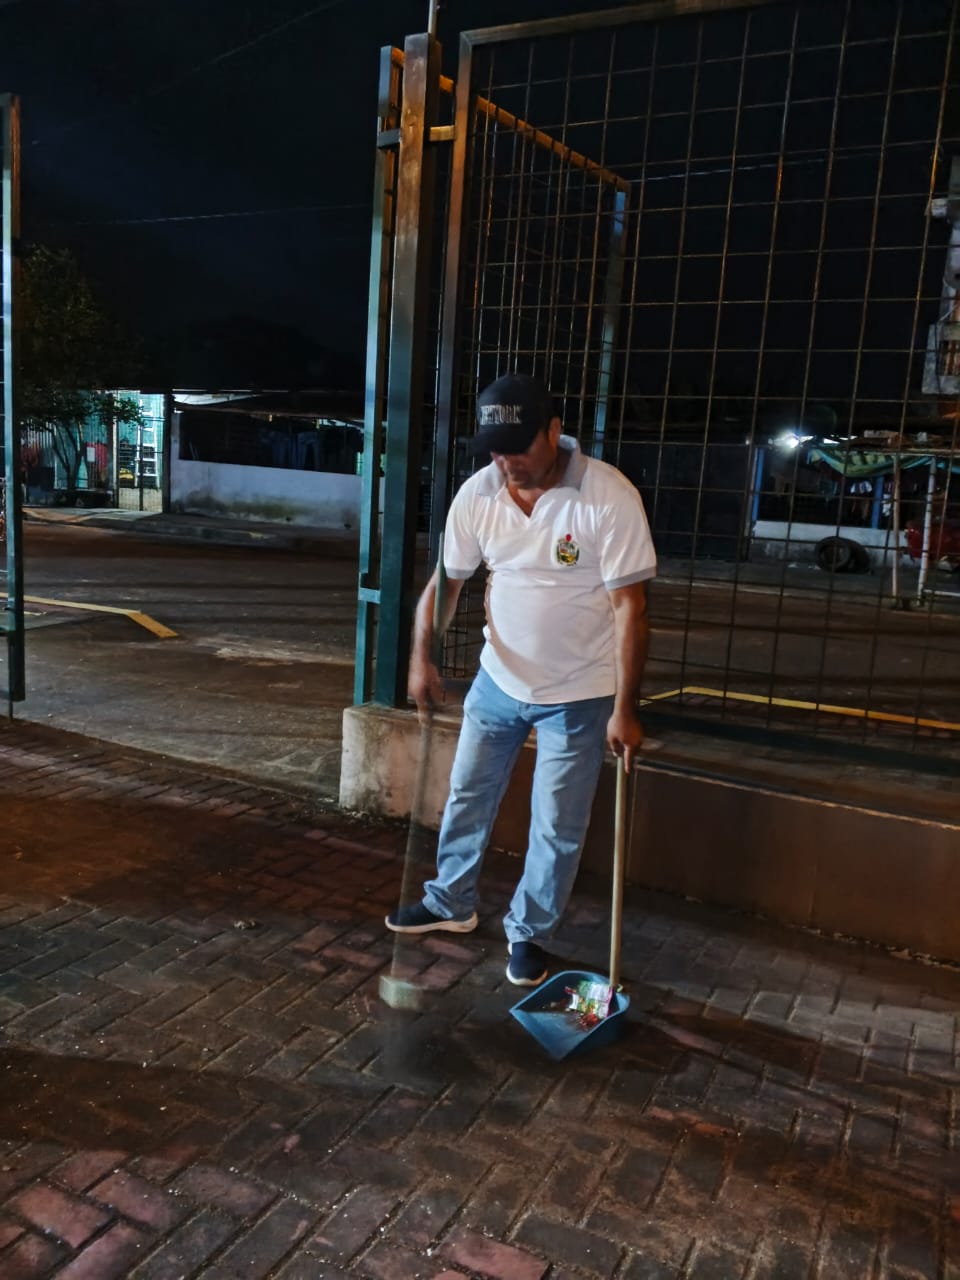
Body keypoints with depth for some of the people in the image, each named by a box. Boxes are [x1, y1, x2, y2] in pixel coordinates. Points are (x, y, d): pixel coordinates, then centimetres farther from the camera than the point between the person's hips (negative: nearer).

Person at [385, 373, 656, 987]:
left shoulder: (609, 497, -23)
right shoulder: (477, 494, -9)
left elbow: (630, 604, -20)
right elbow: (447, 580, -1)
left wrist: (625, 707, -21)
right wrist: (423, 654, -17)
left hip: (578, 694, -4)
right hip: (498, 680, 5)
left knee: (557, 827, 6)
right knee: (468, 795, 18)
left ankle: (528, 933, 29)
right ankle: (452, 902, 41)